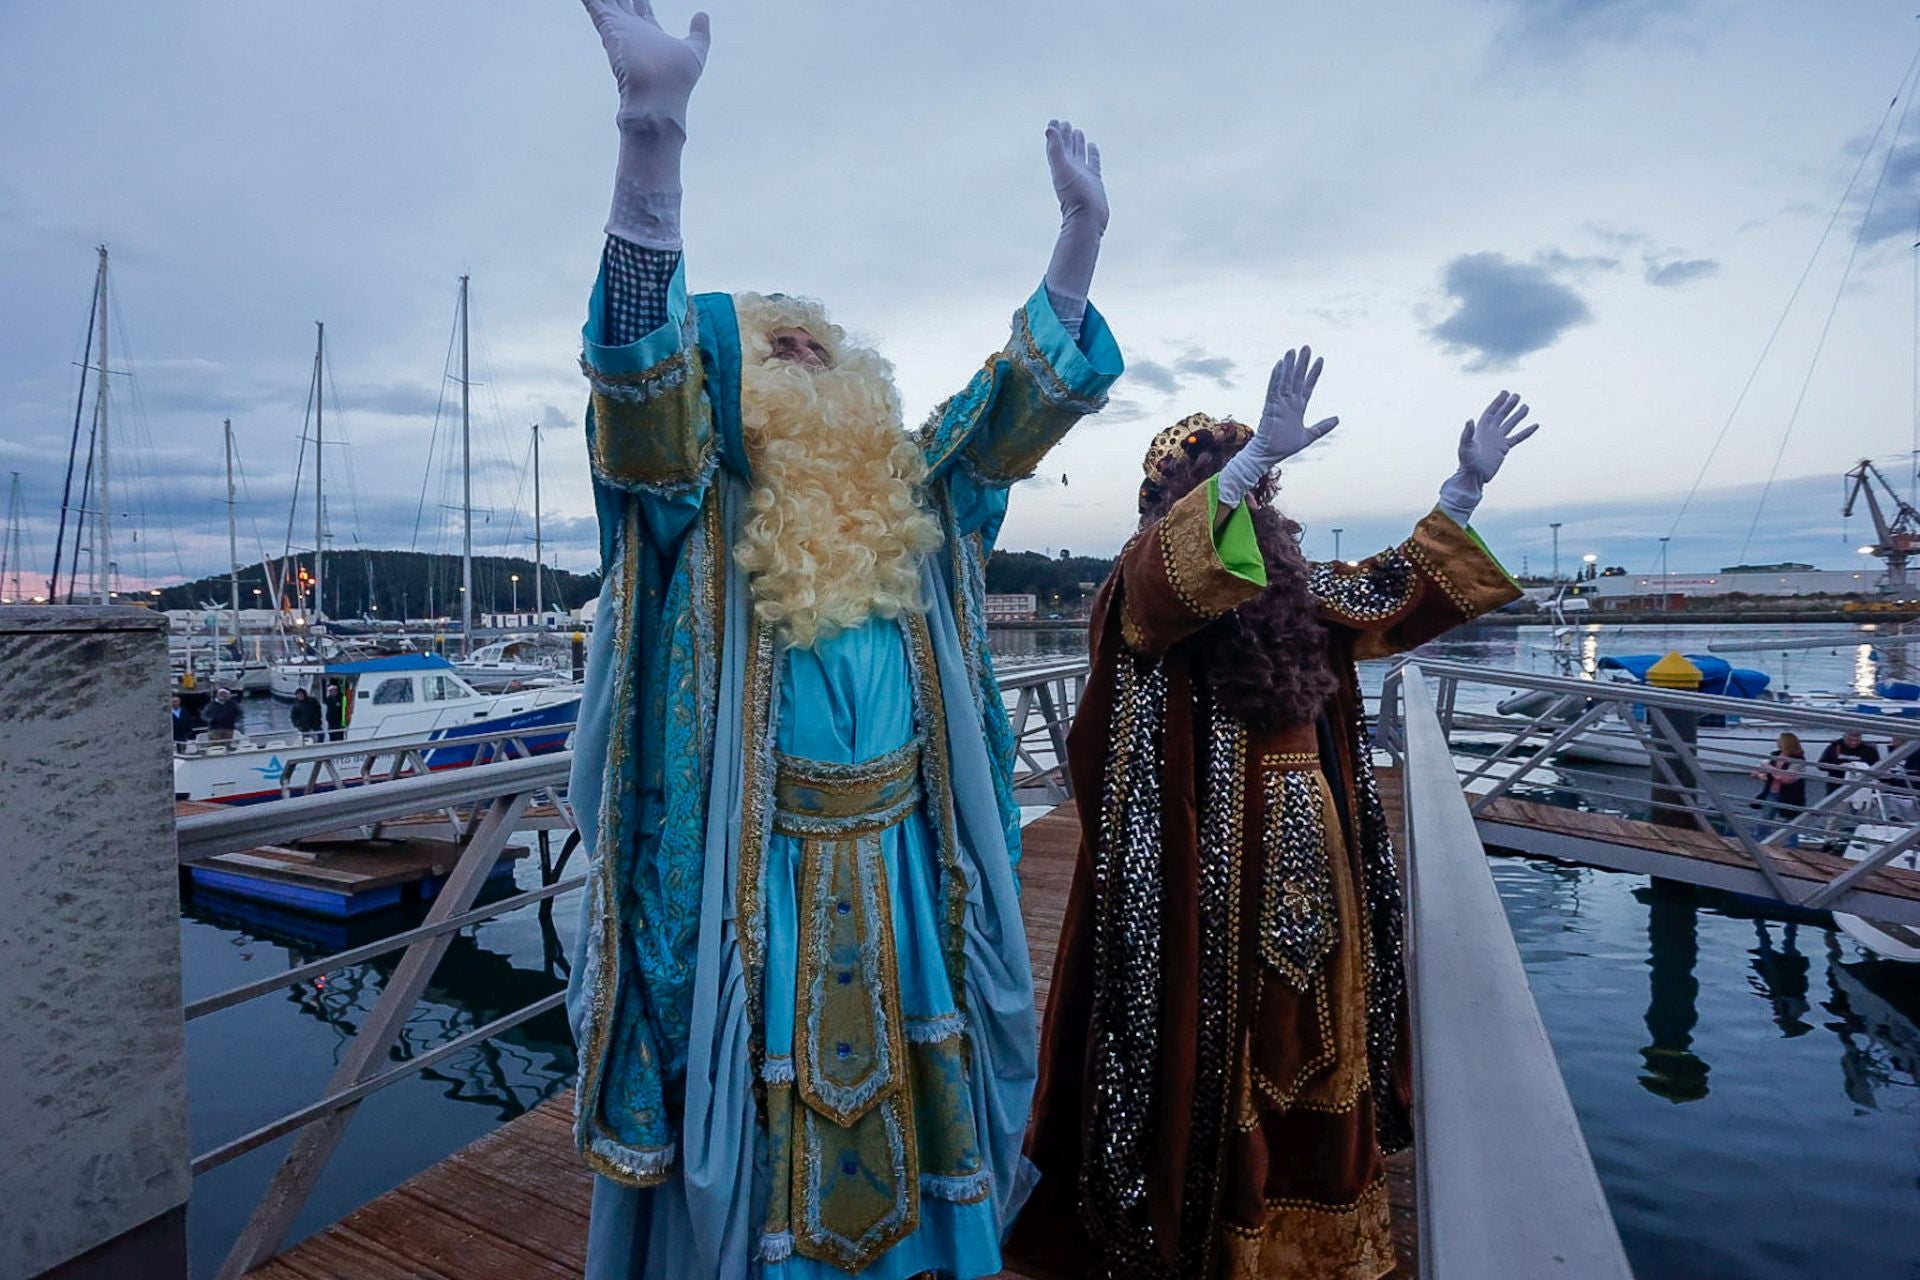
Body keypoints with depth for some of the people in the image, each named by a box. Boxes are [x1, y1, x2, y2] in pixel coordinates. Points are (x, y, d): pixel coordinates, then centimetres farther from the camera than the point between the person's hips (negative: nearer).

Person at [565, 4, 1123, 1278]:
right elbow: (645, 360, -21)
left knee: (909, 1115, 20)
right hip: (754, 892, -4)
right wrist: (654, 126, -33)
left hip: (903, 879, 5)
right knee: (757, 1136, 11)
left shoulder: (911, 507, 7)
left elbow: (1024, 394, 9)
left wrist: (1081, 230, 2)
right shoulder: (700, 514, -6)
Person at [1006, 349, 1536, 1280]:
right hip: (1210, 857, -7)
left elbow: (1400, 593, 22)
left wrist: (1465, 488, 16)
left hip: (1309, 850, 8)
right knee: (1210, 1031, 3)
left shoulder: (1294, 586, 12)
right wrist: (1257, 455, -43)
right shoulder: (1147, 582, -9)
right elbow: (1171, 576, -33)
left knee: (1309, 1030, 17)